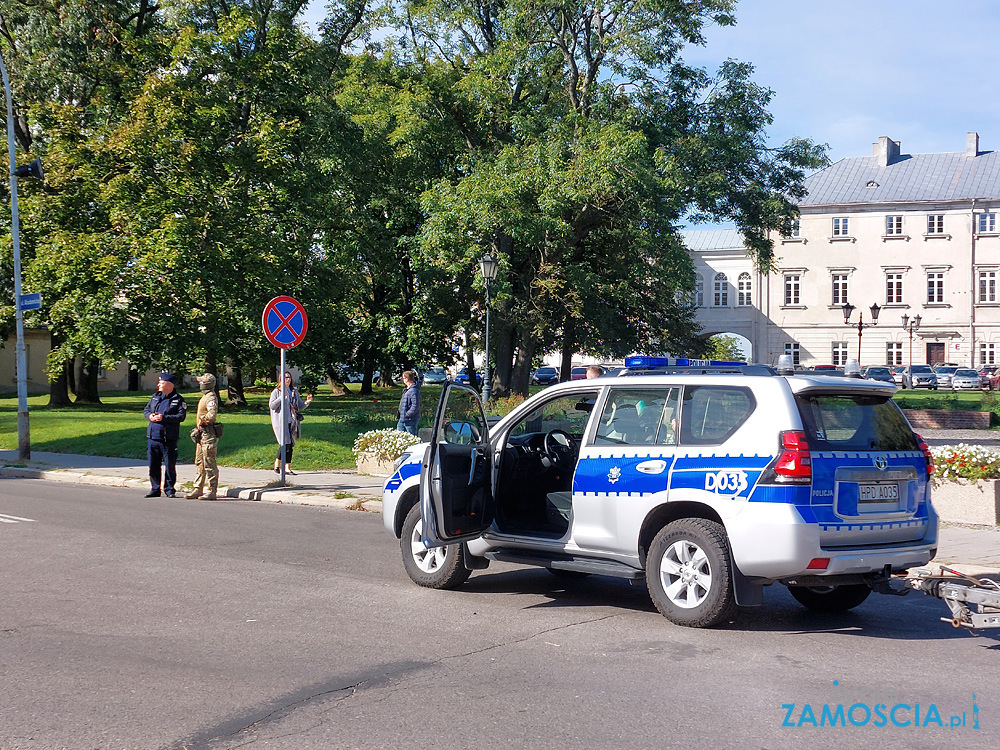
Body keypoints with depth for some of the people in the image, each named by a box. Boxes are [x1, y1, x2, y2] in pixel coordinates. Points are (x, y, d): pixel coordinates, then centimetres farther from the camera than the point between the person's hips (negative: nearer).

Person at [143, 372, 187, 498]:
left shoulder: (179, 400, -3)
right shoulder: (155, 397, 15)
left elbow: (181, 416, -13)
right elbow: (146, 409, 19)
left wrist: (164, 418, -19)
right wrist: (150, 416, -4)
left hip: (169, 439, -5)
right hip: (153, 437, 5)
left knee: (169, 465, 0)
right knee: (153, 465, 8)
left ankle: (169, 489, 10)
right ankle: (155, 489, 17)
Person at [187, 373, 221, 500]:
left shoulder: (211, 397, -15)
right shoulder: (205, 396, 17)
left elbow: (212, 415, -30)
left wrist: (202, 420, -16)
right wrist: (198, 429, 18)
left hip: (208, 434, -11)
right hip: (201, 434, 11)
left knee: (209, 463, -6)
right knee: (199, 462, 14)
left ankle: (212, 491, -3)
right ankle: (198, 489, 20)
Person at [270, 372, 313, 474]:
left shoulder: (294, 392, 17)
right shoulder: (276, 392, 3)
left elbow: (300, 407, 19)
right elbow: (271, 405, -7)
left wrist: (307, 402, -1)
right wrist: (282, 397, -15)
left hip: (292, 422, 5)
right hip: (281, 422, -5)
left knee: (290, 444, 1)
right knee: (285, 443, -14)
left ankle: (287, 468, 4)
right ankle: (277, 464, 1)